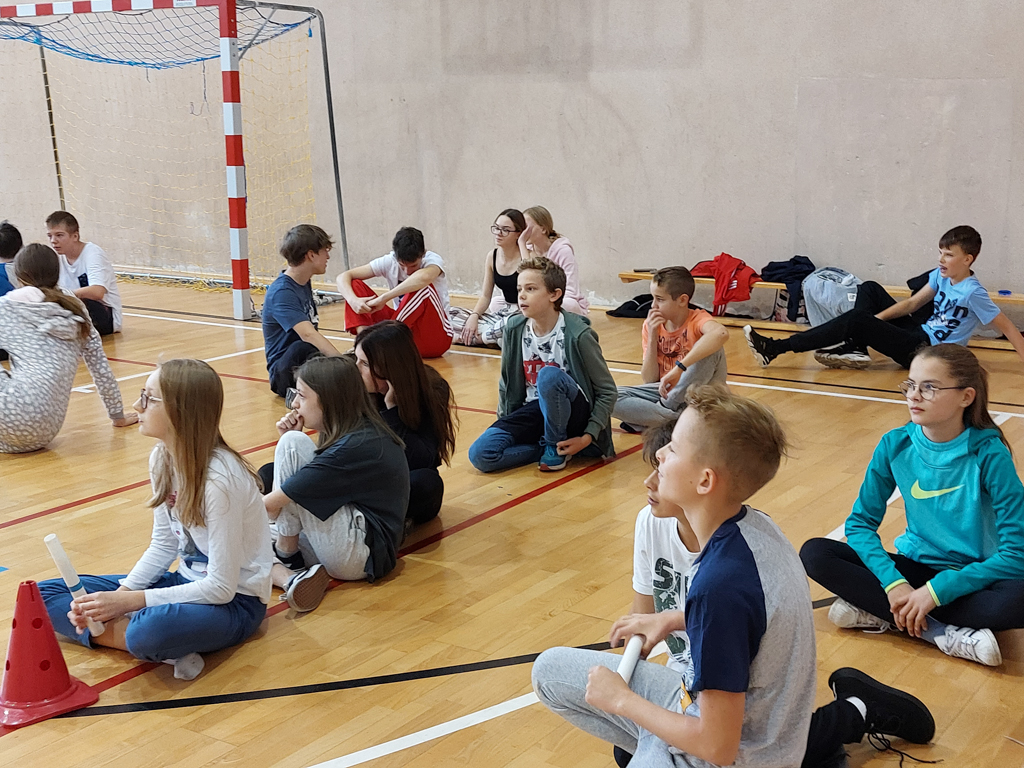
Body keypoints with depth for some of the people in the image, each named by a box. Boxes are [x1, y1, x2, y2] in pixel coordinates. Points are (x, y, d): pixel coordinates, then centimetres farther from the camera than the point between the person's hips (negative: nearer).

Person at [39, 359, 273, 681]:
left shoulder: (220, 478, -26)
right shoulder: (162, 458, -1)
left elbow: (221, 587, -23)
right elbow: (163, 545, 7)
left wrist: (128, 601, -21)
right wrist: (120, 593, -10)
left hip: (235, 601, -9)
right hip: (189, 581, 9)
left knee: (152, 629, -42)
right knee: (47, 594, 2)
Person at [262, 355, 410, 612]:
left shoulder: (354, 446, -19)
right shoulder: (361, 432, 10)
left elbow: (271, 505, -19)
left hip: (363, 555, -11)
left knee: (293, 443, -16)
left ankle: (286, 556, -6)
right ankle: (288, 578, -14)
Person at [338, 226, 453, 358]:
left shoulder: (433, 260, -16)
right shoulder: (389, 262, -5)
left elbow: (423, 277, -43)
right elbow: (344, 277, -9)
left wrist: (383, 299, -40)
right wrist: (353, 300, -31)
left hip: (436, 338, -4)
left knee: (422, 286, -33)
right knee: (355, 285, -9)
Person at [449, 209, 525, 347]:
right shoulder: (492, 257, 6)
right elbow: (485, 296, 8)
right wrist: (474, 316, -11)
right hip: (503, 313, 6)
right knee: (451, 313, -5)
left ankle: (479, 338, -14)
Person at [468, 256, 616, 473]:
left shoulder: (577, 334, -18)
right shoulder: (514, 329, -4)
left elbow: (608, 391, -10)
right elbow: (506, 383, 11)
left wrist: (587, 437, -17)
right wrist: (504, 424, 6)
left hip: (572, 416, -4)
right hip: (534, 411, 5)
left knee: (549, 375, -36)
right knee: (480, 454, -19)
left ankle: (556, 447, -12)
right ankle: (549, 446, -1)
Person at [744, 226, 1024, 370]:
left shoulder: (973, 293, -15)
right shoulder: (940, 276, 7)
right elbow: (911, 304, 12)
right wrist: (876, 318, 1)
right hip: (921, 334, 9)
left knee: (856, 321, -20)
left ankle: (775, 349, -23)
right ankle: (855, 348, -1)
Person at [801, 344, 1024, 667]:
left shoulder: (989, 453, -18)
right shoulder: (895, 445, -8)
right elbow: (860, 522, -4)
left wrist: (936, 591, -26)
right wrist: (893, 582, -21)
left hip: (971, 577, -3)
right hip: (915, 566, 3)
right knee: (814, 553, -18)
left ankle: (878, 612, -23)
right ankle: (943, 633, -23)